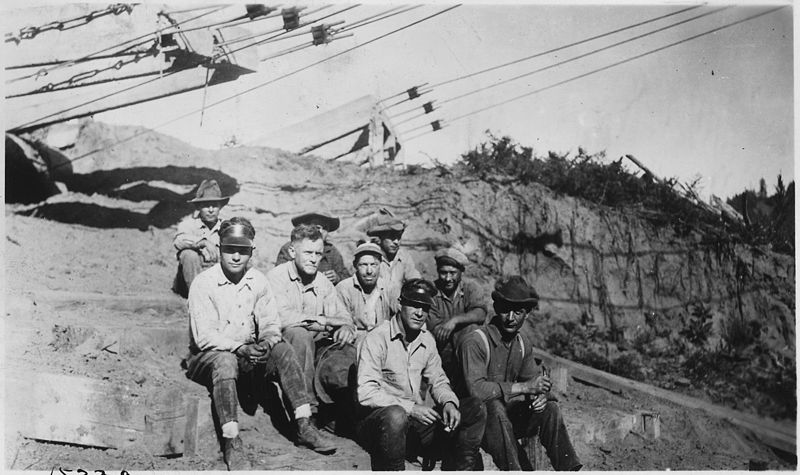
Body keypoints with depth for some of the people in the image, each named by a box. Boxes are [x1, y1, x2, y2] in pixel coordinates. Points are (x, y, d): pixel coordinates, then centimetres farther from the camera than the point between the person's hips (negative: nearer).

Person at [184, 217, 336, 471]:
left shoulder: (258, 281, 2)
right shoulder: (203, 283, -12)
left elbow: (270, 324, 0)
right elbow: (204, 336, -18)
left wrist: (266, 344, -24)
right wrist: (240, 348, -32)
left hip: (248, 354, 5)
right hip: (206, 356, -4)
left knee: (283, 350, -20)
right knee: (225, 361, -37)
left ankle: (304, 426, -20)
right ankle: (231, 444, -39)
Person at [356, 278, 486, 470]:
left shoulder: (426, 339, 9)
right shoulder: (377, 338, -13)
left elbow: (438, 380, 18)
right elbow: (366, 393, -20)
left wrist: (449, 402, -6)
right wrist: (410, 408, -25)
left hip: (416, 418, 7)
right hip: (377, 422, -7)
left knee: (475, 408, -2)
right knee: (395, 415, -41)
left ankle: (458, 469, 5)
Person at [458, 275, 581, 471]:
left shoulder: (524, 342, 5)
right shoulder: (475, 341, -20)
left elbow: (532, 377, 11)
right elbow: (476, 389, -30)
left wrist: (541, 394, -14)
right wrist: (523, 387, -30)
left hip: (508, 415, 7)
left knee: (549, 408, -13)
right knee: (495, 406, -36)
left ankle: (569, 469, -10)